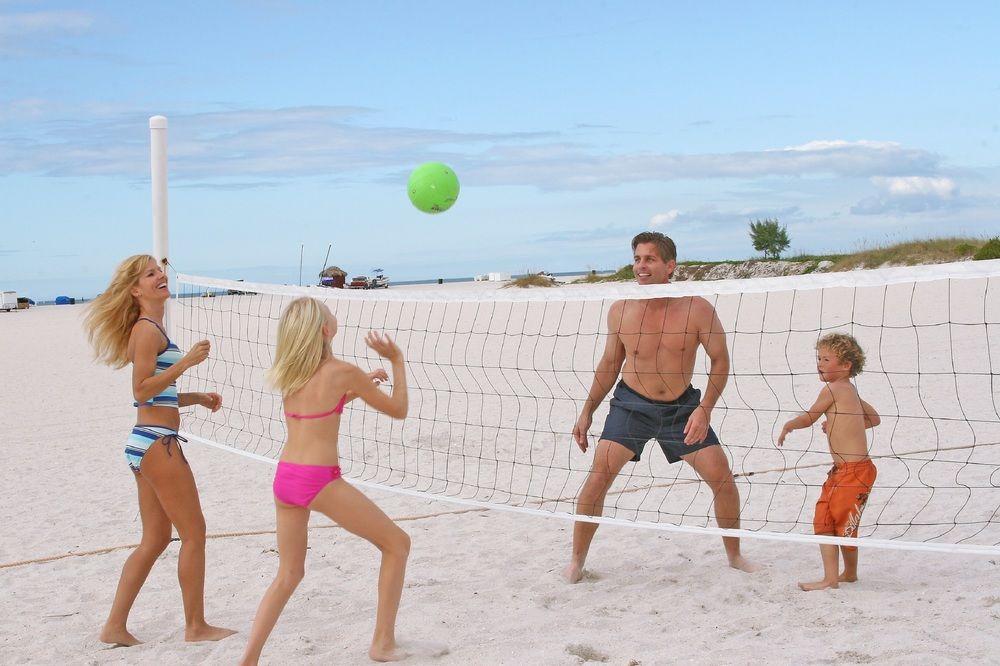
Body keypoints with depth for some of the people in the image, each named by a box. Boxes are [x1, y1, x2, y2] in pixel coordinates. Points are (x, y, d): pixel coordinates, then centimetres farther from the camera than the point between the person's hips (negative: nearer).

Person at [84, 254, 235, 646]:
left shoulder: (152, 329, 18)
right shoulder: (147, 330, -11)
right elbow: (142, 391, -18)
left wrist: (197, 398, 16)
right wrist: (185, 362, -21)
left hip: (147, 443, 10)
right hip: (157, 442, -10)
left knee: (155, 539, 14)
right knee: (194, 533, -1)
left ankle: (115, 627, 17)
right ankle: (196, 626, 8)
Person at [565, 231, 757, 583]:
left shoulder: (697, 309, -15)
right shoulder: (620, 310, -9)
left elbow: (720, 360, -6)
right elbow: (610, 364, 5)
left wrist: (705, 409, -17)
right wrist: (587, 412, 6)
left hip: (682, 405, 0)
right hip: (631, 403, 0)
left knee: (722, 477, -2)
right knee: (598, 474, -13)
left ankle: (734, 555, 21)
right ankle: (576, 560, 2)